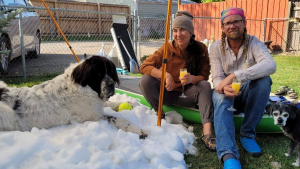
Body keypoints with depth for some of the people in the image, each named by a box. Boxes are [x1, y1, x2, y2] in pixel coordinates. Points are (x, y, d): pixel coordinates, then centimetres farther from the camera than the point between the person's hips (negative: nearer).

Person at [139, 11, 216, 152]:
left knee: (205, 85, -27)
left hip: (187, 95, 1)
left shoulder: (200, 49, -10)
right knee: (145, 80, -25)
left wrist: (192, 78, -33)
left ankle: (207, 132, -39)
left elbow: (204, 75, -8)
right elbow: (144, 67, -19)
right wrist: (165, 75, -36)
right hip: (167, 93, 0)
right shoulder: (167, 49, -13)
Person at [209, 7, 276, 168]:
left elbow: (270, 65, -32)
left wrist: (234, 75, -43)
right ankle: (228, 155, -48)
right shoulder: (216, 47, -7)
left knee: (264, 79, -29)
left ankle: (247, 134, -19)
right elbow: (217, 78, -13)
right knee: (220, 96, -35)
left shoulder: (254, 43, -11)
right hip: (226, 94, 0)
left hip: (247, 95, 0)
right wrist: (224, 87, -40)